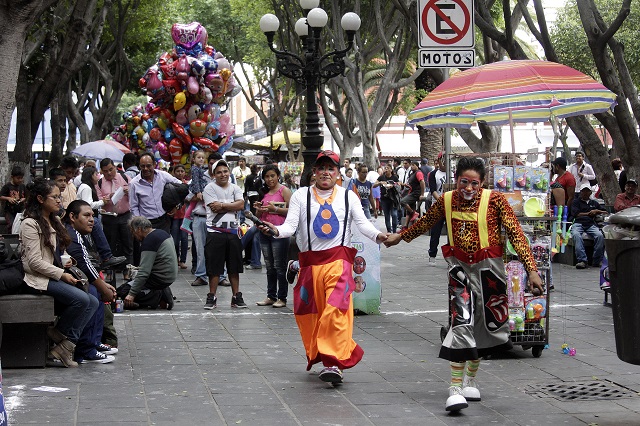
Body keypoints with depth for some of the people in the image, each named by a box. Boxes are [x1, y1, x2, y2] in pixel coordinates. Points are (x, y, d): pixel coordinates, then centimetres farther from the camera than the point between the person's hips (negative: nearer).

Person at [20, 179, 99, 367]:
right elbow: (34, 262, -16)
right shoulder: (30, 224, -10)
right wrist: (62, 274, -18)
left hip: (55, 275, 9)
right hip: (39, 279, -9)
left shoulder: (54, 221, 18)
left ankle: (66, 345, -14)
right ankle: (59, 334, -5)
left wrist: (64, 263, 6)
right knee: (81, 299, -27)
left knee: (93, 303, -10)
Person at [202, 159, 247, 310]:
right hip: (215, 231, -4)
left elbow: (241, 204, -5)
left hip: (233, 231, 4)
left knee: (234, 266, 8)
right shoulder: (210, 188, -2)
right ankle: (212, 297, 6)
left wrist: (222, 205, -11)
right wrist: (231, 206, -7)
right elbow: (215, 208, -13)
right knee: (214, 267, -2)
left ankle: (236, 296, 15)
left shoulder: (235, 188, 11)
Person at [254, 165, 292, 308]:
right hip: (265, 231, 7)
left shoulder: (284, 191, -3)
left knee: (279, 266, -5)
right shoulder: (264, 192, 16)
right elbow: (258, 216, 23)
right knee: (269, 267, 11)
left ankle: (282, 298, 0)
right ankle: (271, 296, 16)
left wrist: (275, 209, -19)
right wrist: (259, 209, 1)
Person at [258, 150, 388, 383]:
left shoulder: (348, 196, 11)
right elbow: (290, 225, 1)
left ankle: (333, 362, -19)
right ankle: (318, 357, 25)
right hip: (310, 262, 2)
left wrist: (377, 235, -21)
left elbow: (362, 222, 0)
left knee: (336, 309, -19)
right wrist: (277, 231, -21)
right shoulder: (301, 196, 10)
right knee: (310, 314, 7)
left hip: (339, 260, -2)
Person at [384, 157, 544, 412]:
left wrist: (531, 269, -21)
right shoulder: (446, 201, -3)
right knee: (461, 322, -13)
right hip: (460, 266, 0)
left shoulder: (495, 200, -12)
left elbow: (516, 234, -15)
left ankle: (470, 379, 32)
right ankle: (455, 388, -14)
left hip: (488, 267, 0)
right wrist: (400, 237, 30)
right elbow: (425, 223, 17)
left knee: (484, 324, 12)